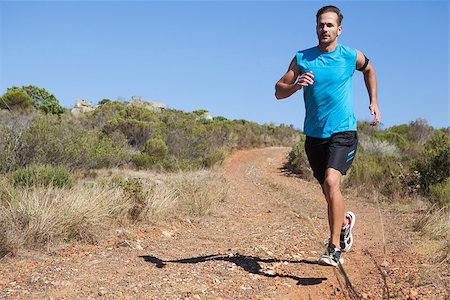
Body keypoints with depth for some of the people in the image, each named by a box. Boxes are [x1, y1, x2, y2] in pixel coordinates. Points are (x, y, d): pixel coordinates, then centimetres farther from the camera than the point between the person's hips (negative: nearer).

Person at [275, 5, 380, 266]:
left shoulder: (352, 56, 0)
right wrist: (297, 84, -21)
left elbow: (369, 70, 23)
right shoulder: (302, 59, 1)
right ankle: (345, 221, 45)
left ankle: (335, 249, -16)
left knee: (331, 182, -23)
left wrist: (374, 103, 16)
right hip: (314, 135, 3)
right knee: (328, 190, 13)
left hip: (344, 132, -3)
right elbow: (279, 92, -1)